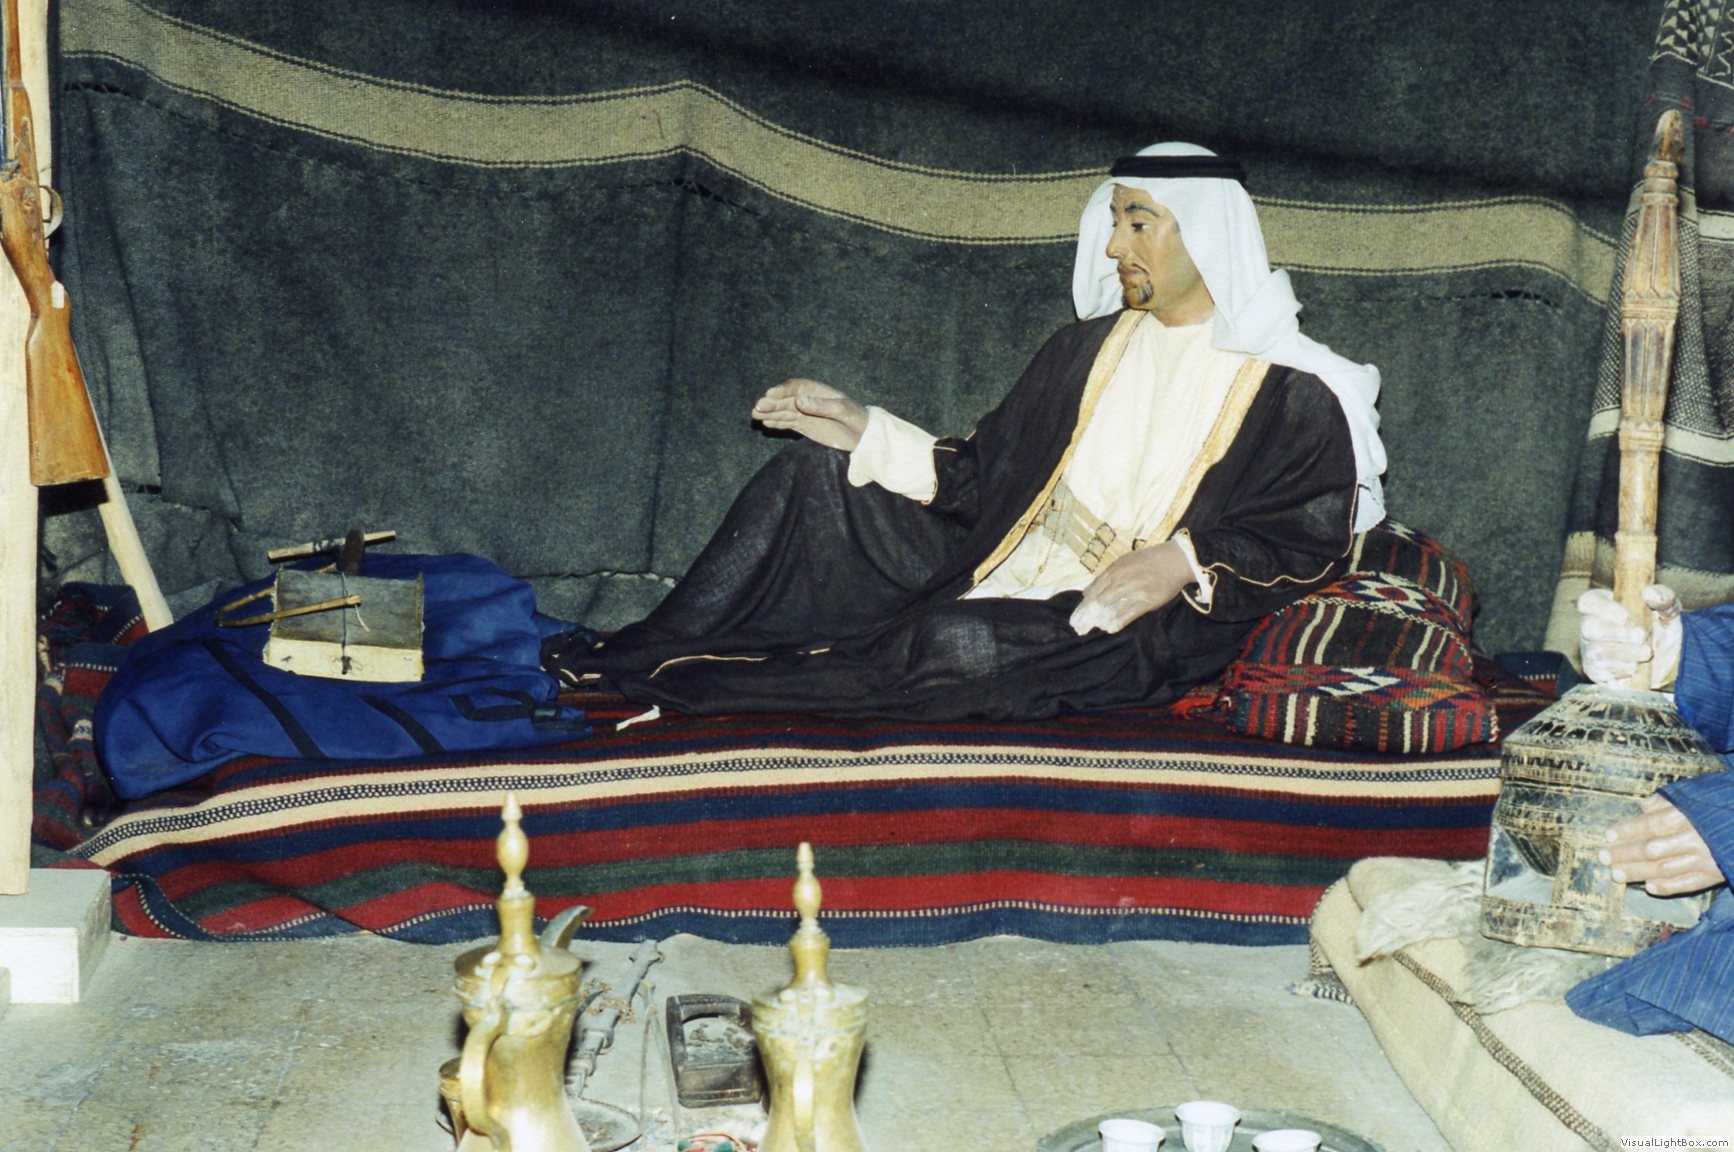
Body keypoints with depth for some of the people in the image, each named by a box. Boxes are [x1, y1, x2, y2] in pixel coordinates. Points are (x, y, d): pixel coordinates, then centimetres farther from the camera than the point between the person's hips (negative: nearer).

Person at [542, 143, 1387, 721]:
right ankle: (643, 652, -12)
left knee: (965, 646, -38)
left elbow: (1309, 542, -7)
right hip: (1004, 575, 7)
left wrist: (1187, 564, -22)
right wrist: (868, 433, 4)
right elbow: (984, 474, 13)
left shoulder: (1286, 393, -6)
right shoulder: (1090, 349, 12)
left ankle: (665, 685, -28)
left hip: (1131, 624, -7)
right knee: (813, 471, -5)